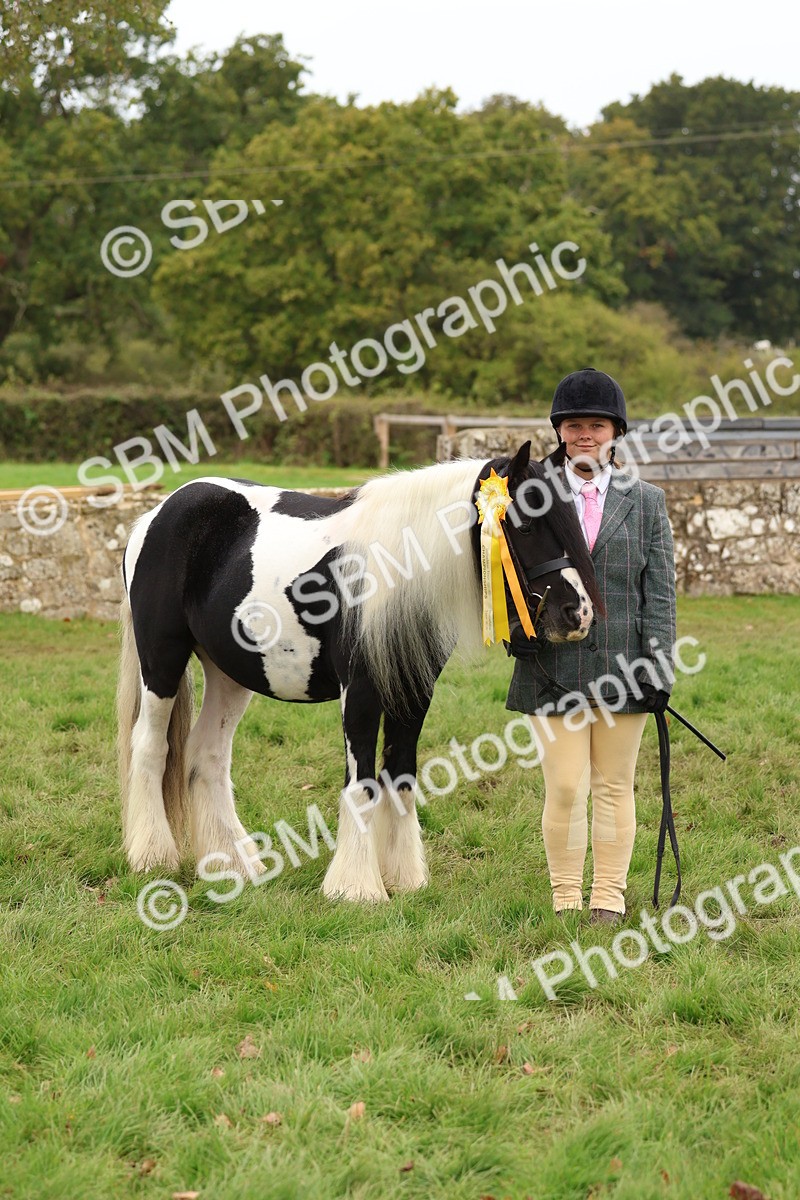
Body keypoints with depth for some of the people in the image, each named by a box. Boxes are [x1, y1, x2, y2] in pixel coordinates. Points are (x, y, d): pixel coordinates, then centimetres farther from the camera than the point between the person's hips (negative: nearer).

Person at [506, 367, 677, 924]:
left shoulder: (646, 501, 7)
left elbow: (660, 591, 4)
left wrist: (657, 668, -3)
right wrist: (517, 630, -8)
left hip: (621, 667, 1)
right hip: (553, 666, -1)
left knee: (614, 787, 9)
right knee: (564, 789, 0)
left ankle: (609, 898, 18)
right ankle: (565, 899, 12)